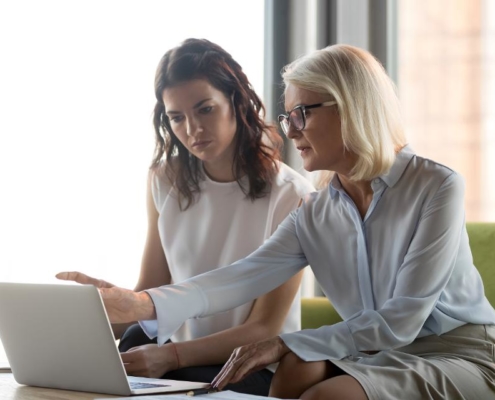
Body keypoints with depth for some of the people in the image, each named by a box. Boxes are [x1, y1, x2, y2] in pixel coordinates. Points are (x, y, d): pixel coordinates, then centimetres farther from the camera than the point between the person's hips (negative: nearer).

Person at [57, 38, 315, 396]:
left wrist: (170, 356, -26)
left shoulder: (290, 195, -11)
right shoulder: (166, 182, 6)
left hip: (258, 370, -5)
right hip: (180, 359, 5)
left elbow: (263, 329, -11)